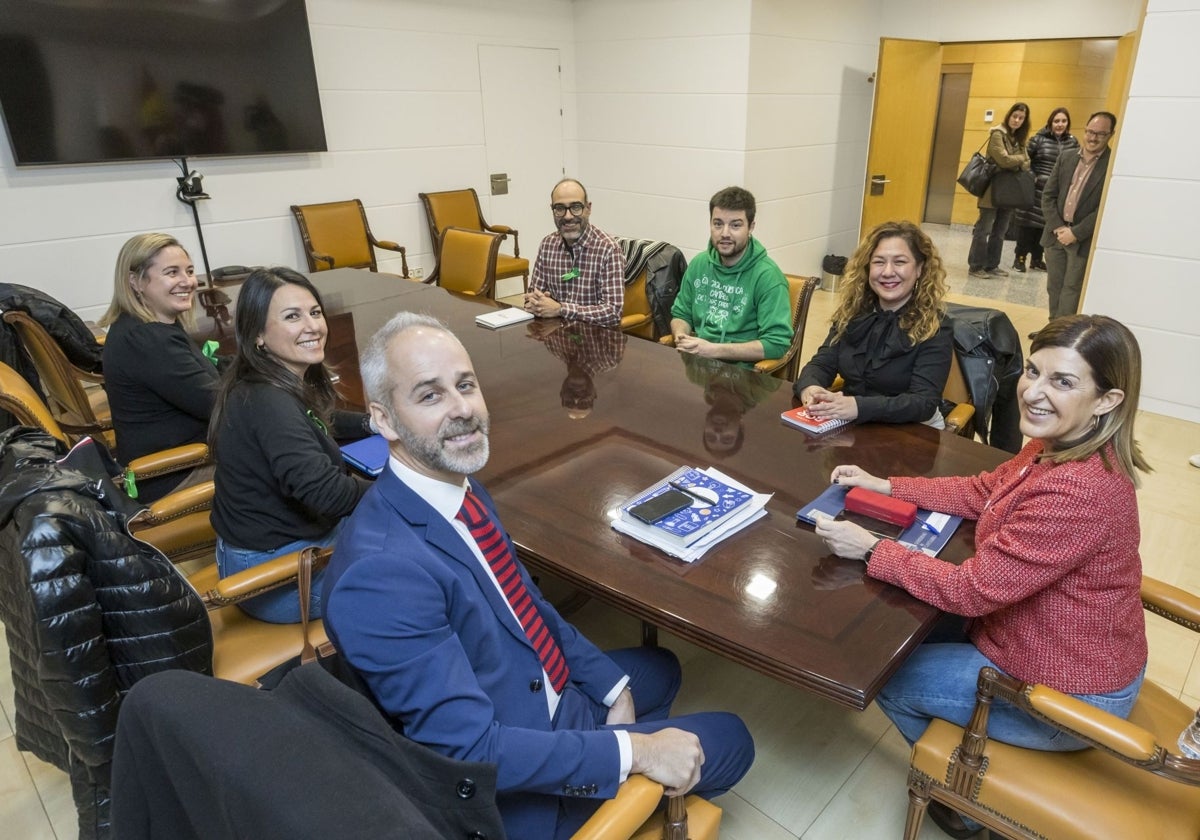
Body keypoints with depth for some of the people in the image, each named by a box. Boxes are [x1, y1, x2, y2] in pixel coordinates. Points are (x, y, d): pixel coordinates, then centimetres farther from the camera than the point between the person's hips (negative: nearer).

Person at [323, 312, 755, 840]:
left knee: (661, 666, 27)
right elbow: (471, 750, -31)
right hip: (512, 787, -7)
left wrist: (613, 687, 1)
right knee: (729, 741, 7)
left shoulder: (462, 486, -7)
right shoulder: (380, 574, -35)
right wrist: (634, 749, -26)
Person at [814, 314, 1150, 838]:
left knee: (889, 674, 4)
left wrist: (870, 549, -22)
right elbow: (985, 491, 8)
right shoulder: (1059, 446, -8)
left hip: (1068, 696, -8)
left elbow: (972, 589, -30)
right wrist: (885, 486, 0)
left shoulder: (1081, 490, -35)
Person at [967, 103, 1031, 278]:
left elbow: (1026, 163, 8)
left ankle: (991, 265, 16)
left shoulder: (1019, 138, 15)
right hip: (993, 190, -7)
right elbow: (1004, 160, -18)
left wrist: (1014, 163, -11)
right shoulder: (998, 134, -7)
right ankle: (975, 266, 0)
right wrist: (1019, 159, -2)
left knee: (1000, 232, 10)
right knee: (984, 229, -4)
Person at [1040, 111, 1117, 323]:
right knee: (1054, 287, 12)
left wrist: (1075, 233, -16)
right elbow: (1048, 195, 5)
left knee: (1071, 290, 0)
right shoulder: (1066, 157, 8)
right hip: (1056, 233, 5)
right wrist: (1057, 227, -7)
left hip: (1084, 240, -5)